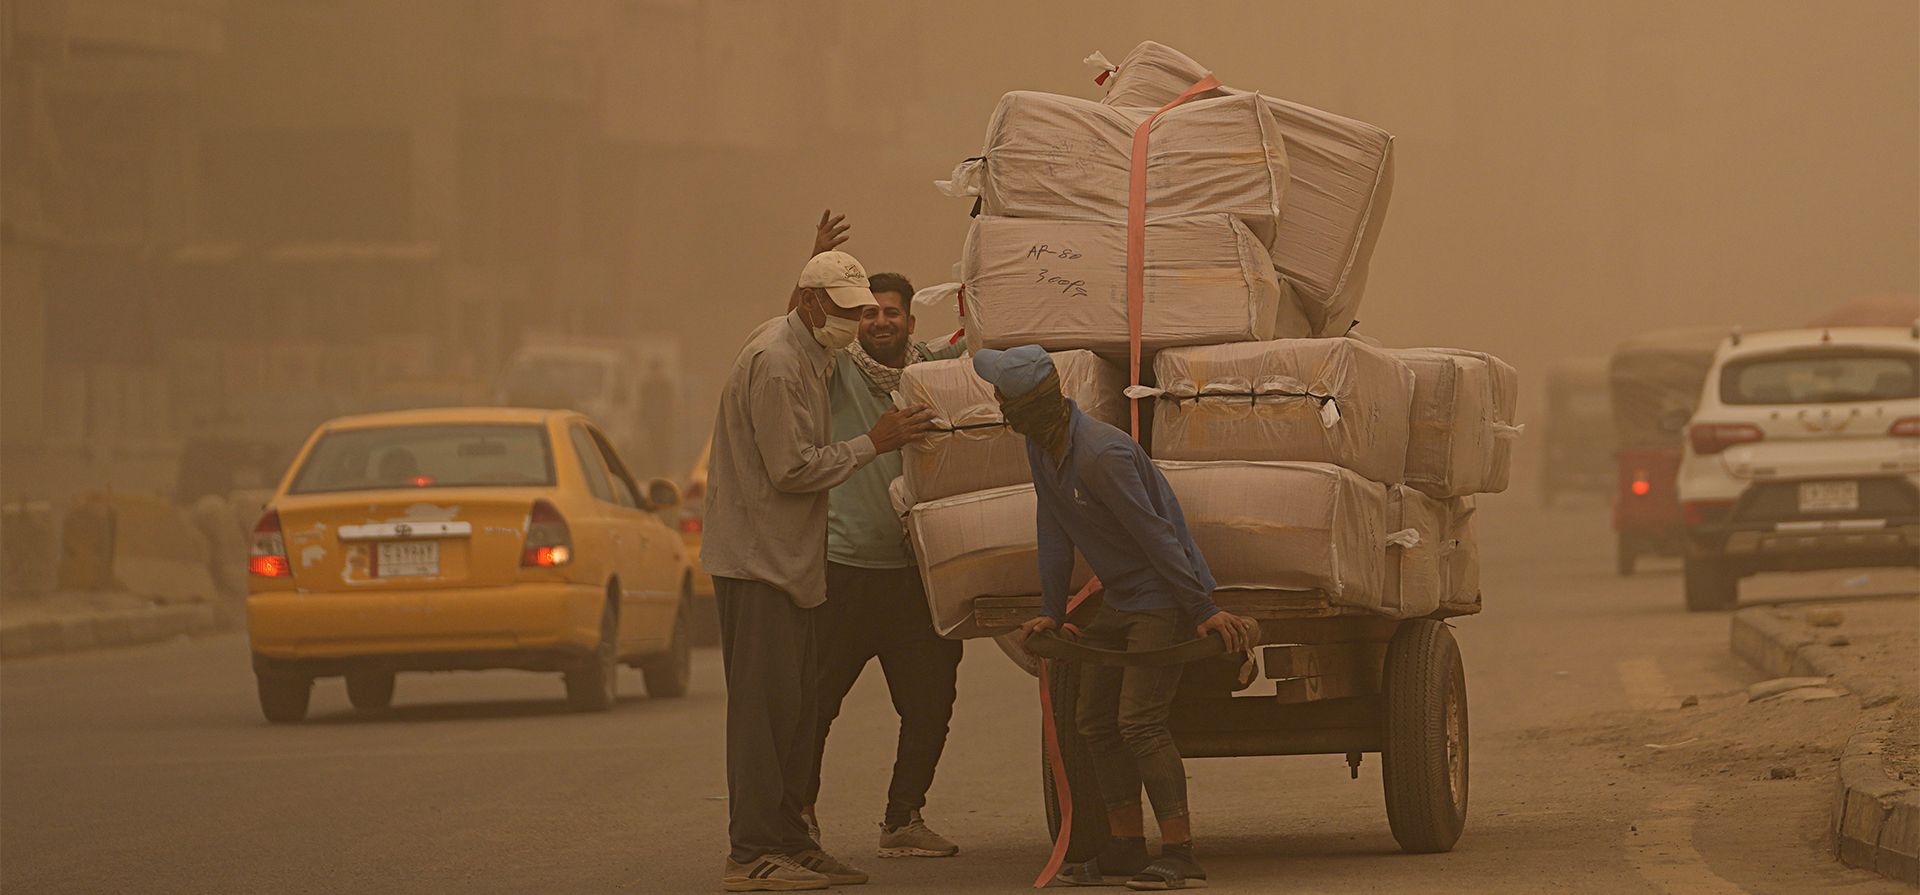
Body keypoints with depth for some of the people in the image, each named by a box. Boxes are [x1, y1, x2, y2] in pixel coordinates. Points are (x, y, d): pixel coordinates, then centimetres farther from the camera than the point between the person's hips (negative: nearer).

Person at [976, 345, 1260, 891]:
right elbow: (1054, 532, 10)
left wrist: (1202, 610, -22)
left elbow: (1155, 535, -25)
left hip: (1165, 598, -10)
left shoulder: (1101, 455, -28)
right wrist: (1051, 611, 9)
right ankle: (1126, 851, 13)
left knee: (1140, 722, -16)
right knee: (1094, 719, 8)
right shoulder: (1041, 448, 2)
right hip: (1121, 599, 10)